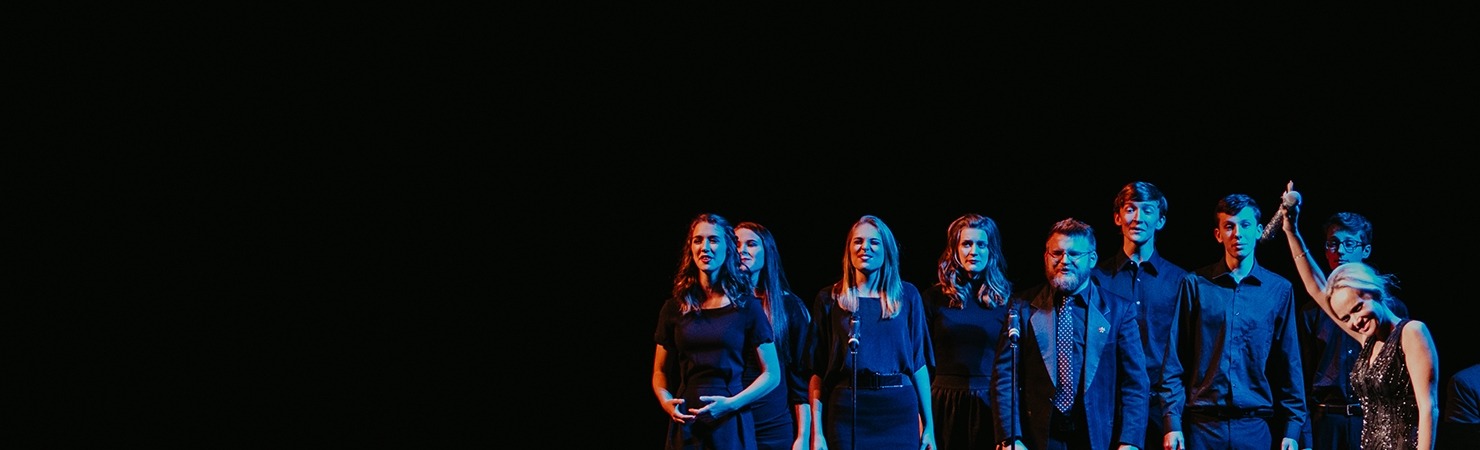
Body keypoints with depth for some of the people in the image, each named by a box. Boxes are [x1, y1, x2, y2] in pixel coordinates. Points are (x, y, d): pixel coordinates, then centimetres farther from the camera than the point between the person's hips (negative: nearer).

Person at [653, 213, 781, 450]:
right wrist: (666, 401, -8)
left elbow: (772, 374, 0)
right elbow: (660, 371, 13)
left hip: (731, 424, -2)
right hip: (685, 424, 2)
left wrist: (731, 403, -13)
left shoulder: (746, 306, 0)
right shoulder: (674, 308, 7)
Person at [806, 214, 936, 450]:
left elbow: (919, 362, 8)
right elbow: (817, 370, 1)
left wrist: (929, 425, 4)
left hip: (899, 410, 1)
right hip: (847, 410, -1)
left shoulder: (907, 295, 8)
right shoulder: (829, 299, 4)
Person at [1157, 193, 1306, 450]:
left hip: (1256, 426, 1)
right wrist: (1172, 422, -6)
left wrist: (1292, 428, 2)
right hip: (1202, 424, -1)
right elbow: (1174, 362, 1)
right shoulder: (1195, 285, 4)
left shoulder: (1279, 290, 7)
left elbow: (1289, 365, 7)